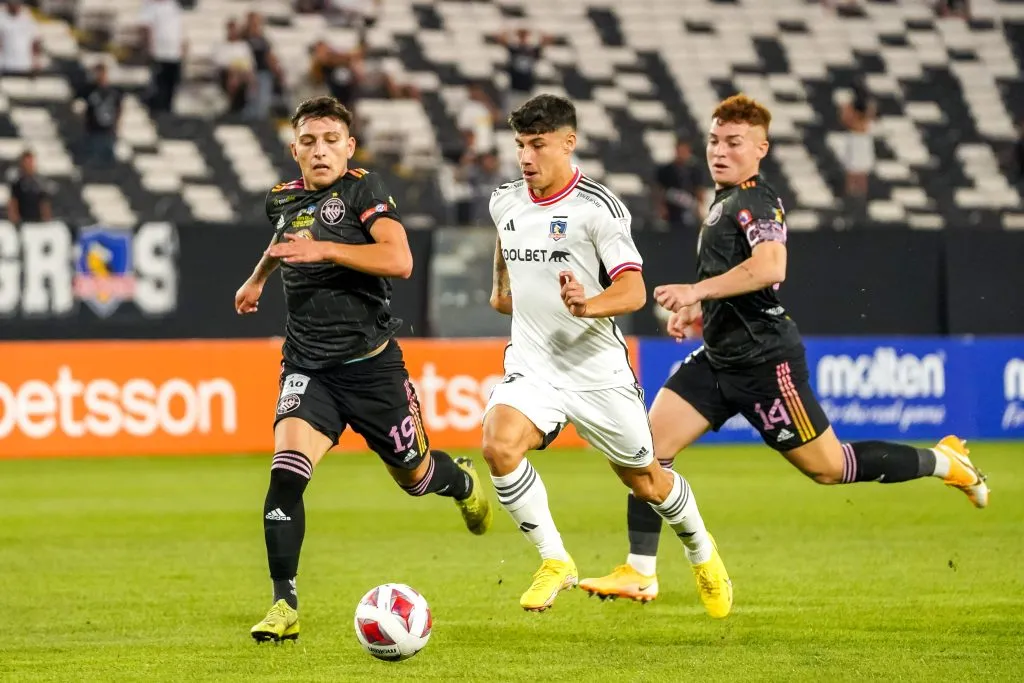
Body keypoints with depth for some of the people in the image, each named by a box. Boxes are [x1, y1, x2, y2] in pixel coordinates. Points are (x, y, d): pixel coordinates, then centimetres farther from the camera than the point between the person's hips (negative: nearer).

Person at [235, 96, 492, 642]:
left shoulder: (363, 190, -8)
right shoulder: (284, 200, 8)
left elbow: (398, 260, -24)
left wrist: (324, 250, -29)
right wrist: (258, 277, 48)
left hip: (371, 364, -3)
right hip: (308, 366, 3)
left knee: (414, 474, 14)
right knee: (286, 472, -20)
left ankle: (463, 482, 52)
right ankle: (284, 605, -16)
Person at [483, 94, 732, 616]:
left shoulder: (596, 207, -15)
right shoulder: (505, 203, 3)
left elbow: (633, 292, -22)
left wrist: (588, 305, -39)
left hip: (597, 370, -4)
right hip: (531, 366, 4)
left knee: (644, 480, 11)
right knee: (499, 445, -26)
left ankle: (701, 552, 42)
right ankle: (554, 562, -11)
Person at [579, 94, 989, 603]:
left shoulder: (756, 202, -14)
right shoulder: (723, 201, 15)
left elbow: (769, 267, -33)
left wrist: (697, 291, -34)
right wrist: (697, 309, 16)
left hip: (764, 360, -9)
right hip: (719, 358, 9)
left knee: (828, 468, 0)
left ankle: (941, 462, 19)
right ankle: (639, 573, -1)